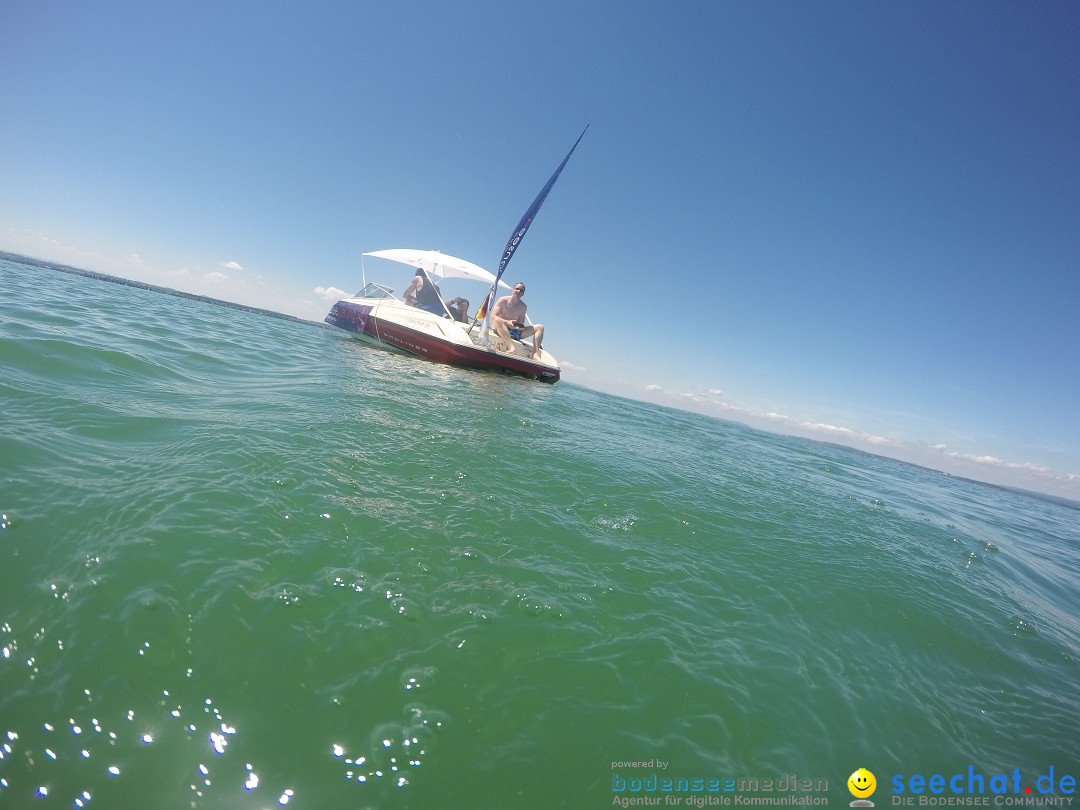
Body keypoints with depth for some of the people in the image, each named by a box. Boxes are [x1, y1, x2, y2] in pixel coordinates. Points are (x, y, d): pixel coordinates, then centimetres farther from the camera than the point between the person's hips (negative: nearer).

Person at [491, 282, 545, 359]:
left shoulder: (523, 306, 10)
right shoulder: (503, 300, -4)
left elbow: (521, 322, 13)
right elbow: (493, 317, -12)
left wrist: (521, 326, -14)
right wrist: (507, 322, -28)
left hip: (515, 331, 5)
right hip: (501, 329, -5)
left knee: (540, 327, -5)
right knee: (498, 320, -39)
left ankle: (535, 353, -26)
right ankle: (512, 346, -52)